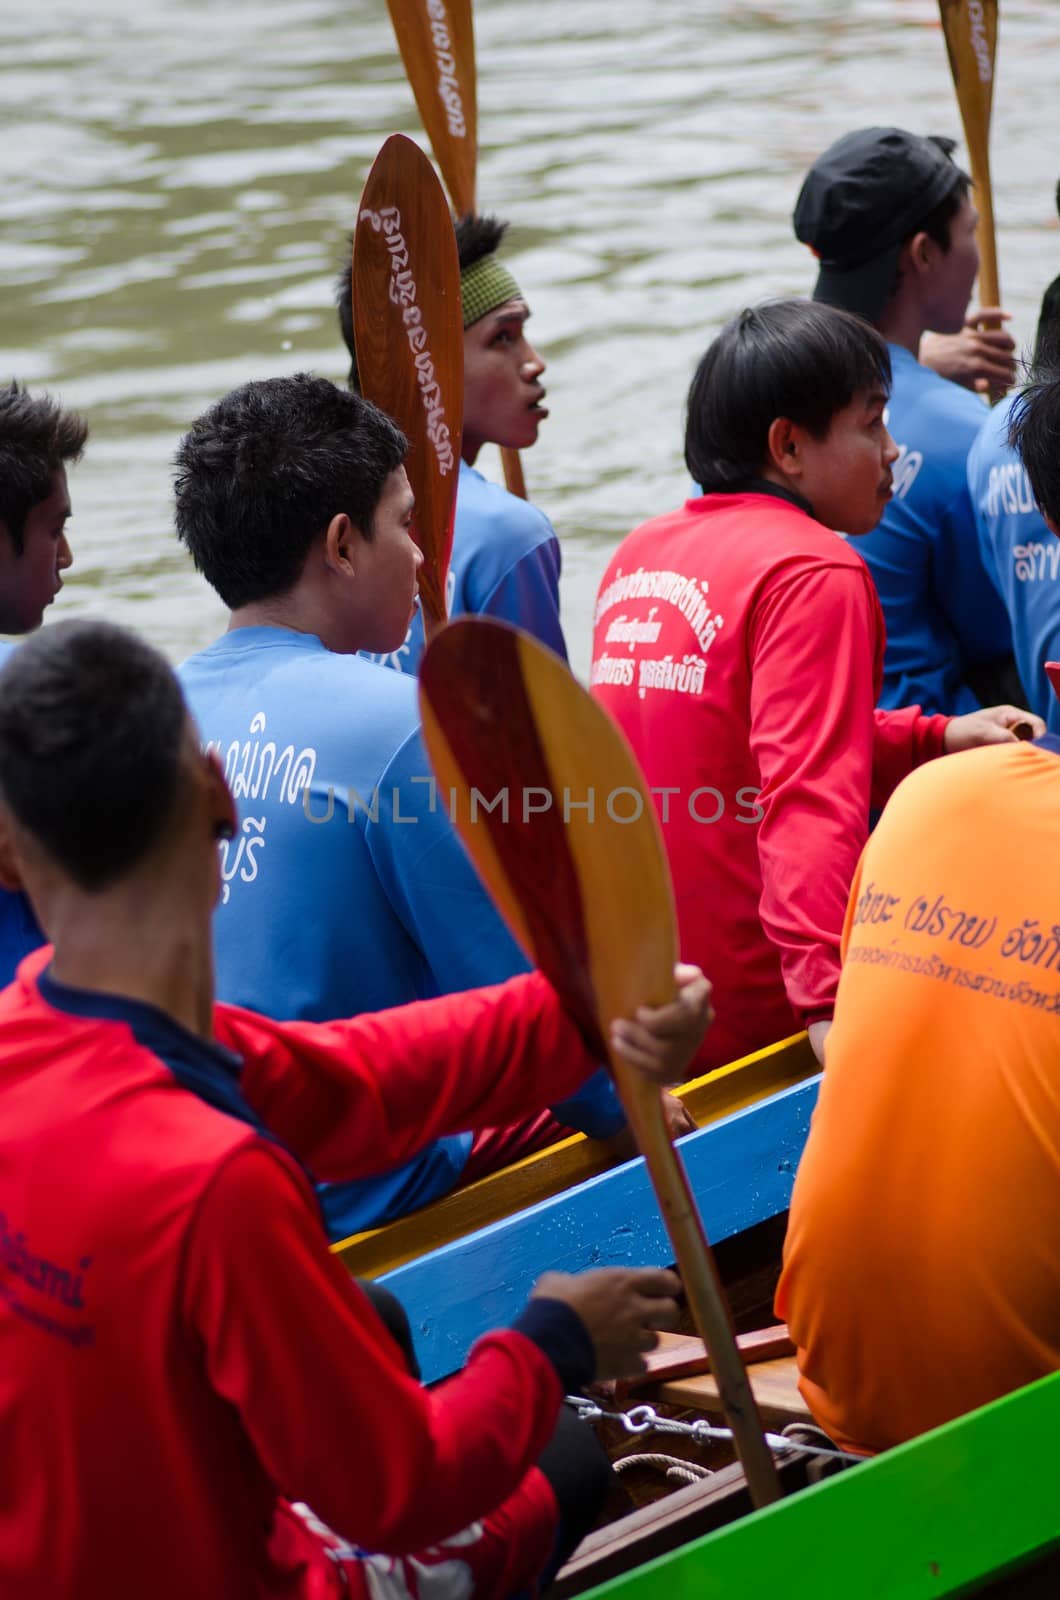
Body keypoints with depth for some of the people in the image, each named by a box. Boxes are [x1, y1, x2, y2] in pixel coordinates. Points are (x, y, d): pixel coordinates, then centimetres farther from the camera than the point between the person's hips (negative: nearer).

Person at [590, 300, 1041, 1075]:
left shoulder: (639, 553, 12)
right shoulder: (814, 574, -13)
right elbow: (811, 796, -25)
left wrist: (932, 738, 19)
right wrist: (829, 1001, -33)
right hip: (752, 1006, -8)